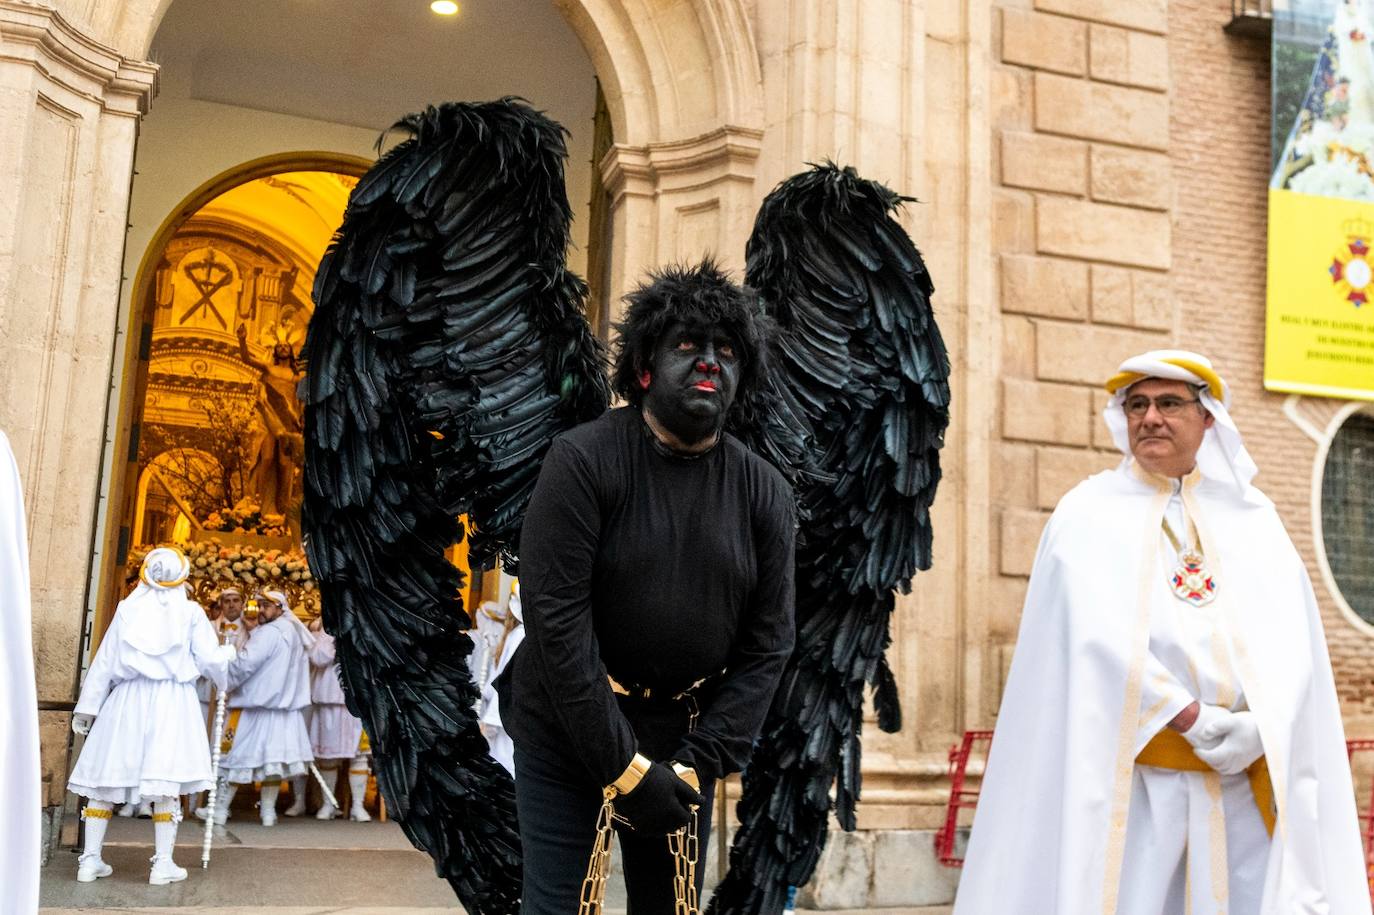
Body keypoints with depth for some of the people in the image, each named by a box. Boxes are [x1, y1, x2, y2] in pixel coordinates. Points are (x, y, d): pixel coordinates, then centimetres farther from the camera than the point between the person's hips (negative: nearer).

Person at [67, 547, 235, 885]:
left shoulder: (127, 608, 7)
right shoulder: (190, 611, 2)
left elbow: (104, 660, 8)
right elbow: (209, 660, 1)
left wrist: (87, 706, 13)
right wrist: (229, 654, 23)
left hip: (127, 699, 2)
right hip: (172, 700, -2)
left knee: (106, 775, 8)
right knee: (166, 781, -2)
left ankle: (90, 858, 9)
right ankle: (163, 863, -3)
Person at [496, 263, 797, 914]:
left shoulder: (765, 494, -2)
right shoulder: (582, 460, -13)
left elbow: (767, 645, -3)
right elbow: (555, 618, -18)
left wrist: (695, 765, -12)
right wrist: (623, 766, -19)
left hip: (684, 742, 4)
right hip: (570, 733, -3)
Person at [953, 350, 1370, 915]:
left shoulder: (1253, 518, 12)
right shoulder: (1088, 516, 2)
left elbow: (1291, 637, 3)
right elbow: (1099, 638, -10)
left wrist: (1257, 729, -12)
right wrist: (1194, 719, -15)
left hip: (1248, 778, 3)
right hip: (1131, 774, -3)